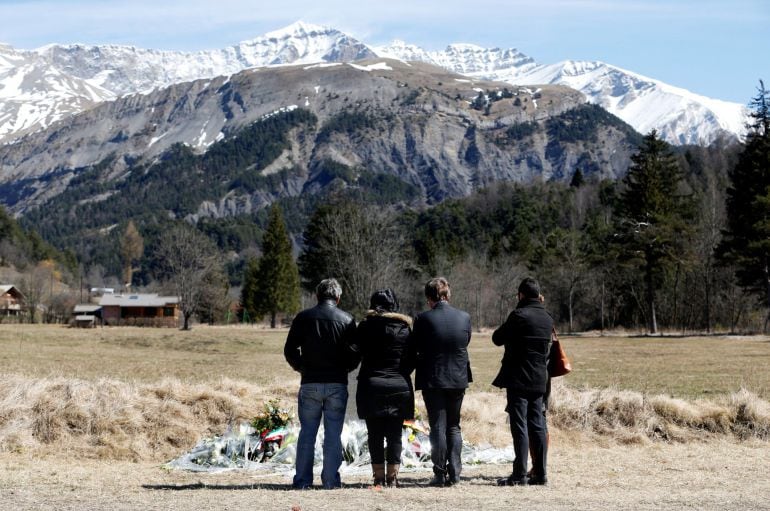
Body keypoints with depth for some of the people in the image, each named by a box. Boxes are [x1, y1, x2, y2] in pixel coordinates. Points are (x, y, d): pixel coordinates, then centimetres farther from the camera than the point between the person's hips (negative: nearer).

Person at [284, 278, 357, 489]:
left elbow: (290, 350, 0)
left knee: (307, 433, 6)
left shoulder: (303, 317, 1)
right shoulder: (347, 320, 1)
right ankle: (331, 480, 3)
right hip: (337, 384, 0)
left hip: (310, 383, 0)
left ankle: (303, 480, 6)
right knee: (333, 435, 4)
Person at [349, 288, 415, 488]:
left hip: (371, 387, -1)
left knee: (375, 435, 4)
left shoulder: (366, 326, -2)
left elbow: (355, 352, -3)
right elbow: (412, 360, 3)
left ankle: (378, 476, 4)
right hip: (399, 387, 1)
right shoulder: (405, 328, 3)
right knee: (395, 435, 6)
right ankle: (392, 476, 4)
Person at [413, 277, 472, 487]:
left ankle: (440, 474, 2)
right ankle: (454, 473, 9)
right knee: (453, 427, 14)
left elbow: (416, 348, -2)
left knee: (438, 428, 4)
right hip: (458, 379, 3)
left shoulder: (424, 319, -13)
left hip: (432, 380, -3)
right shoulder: (464, 317, -3)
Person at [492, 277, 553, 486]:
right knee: (537, 426, 9)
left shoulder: (519, 315, -13)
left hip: (518, 379, -7)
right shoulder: (547, 318, 9)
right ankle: (540, 473, 11)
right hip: (539, 380, 7)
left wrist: (507, 329, 12)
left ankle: (520, 474, -6)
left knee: (520, 426, -5)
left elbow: (498, 338, -4)